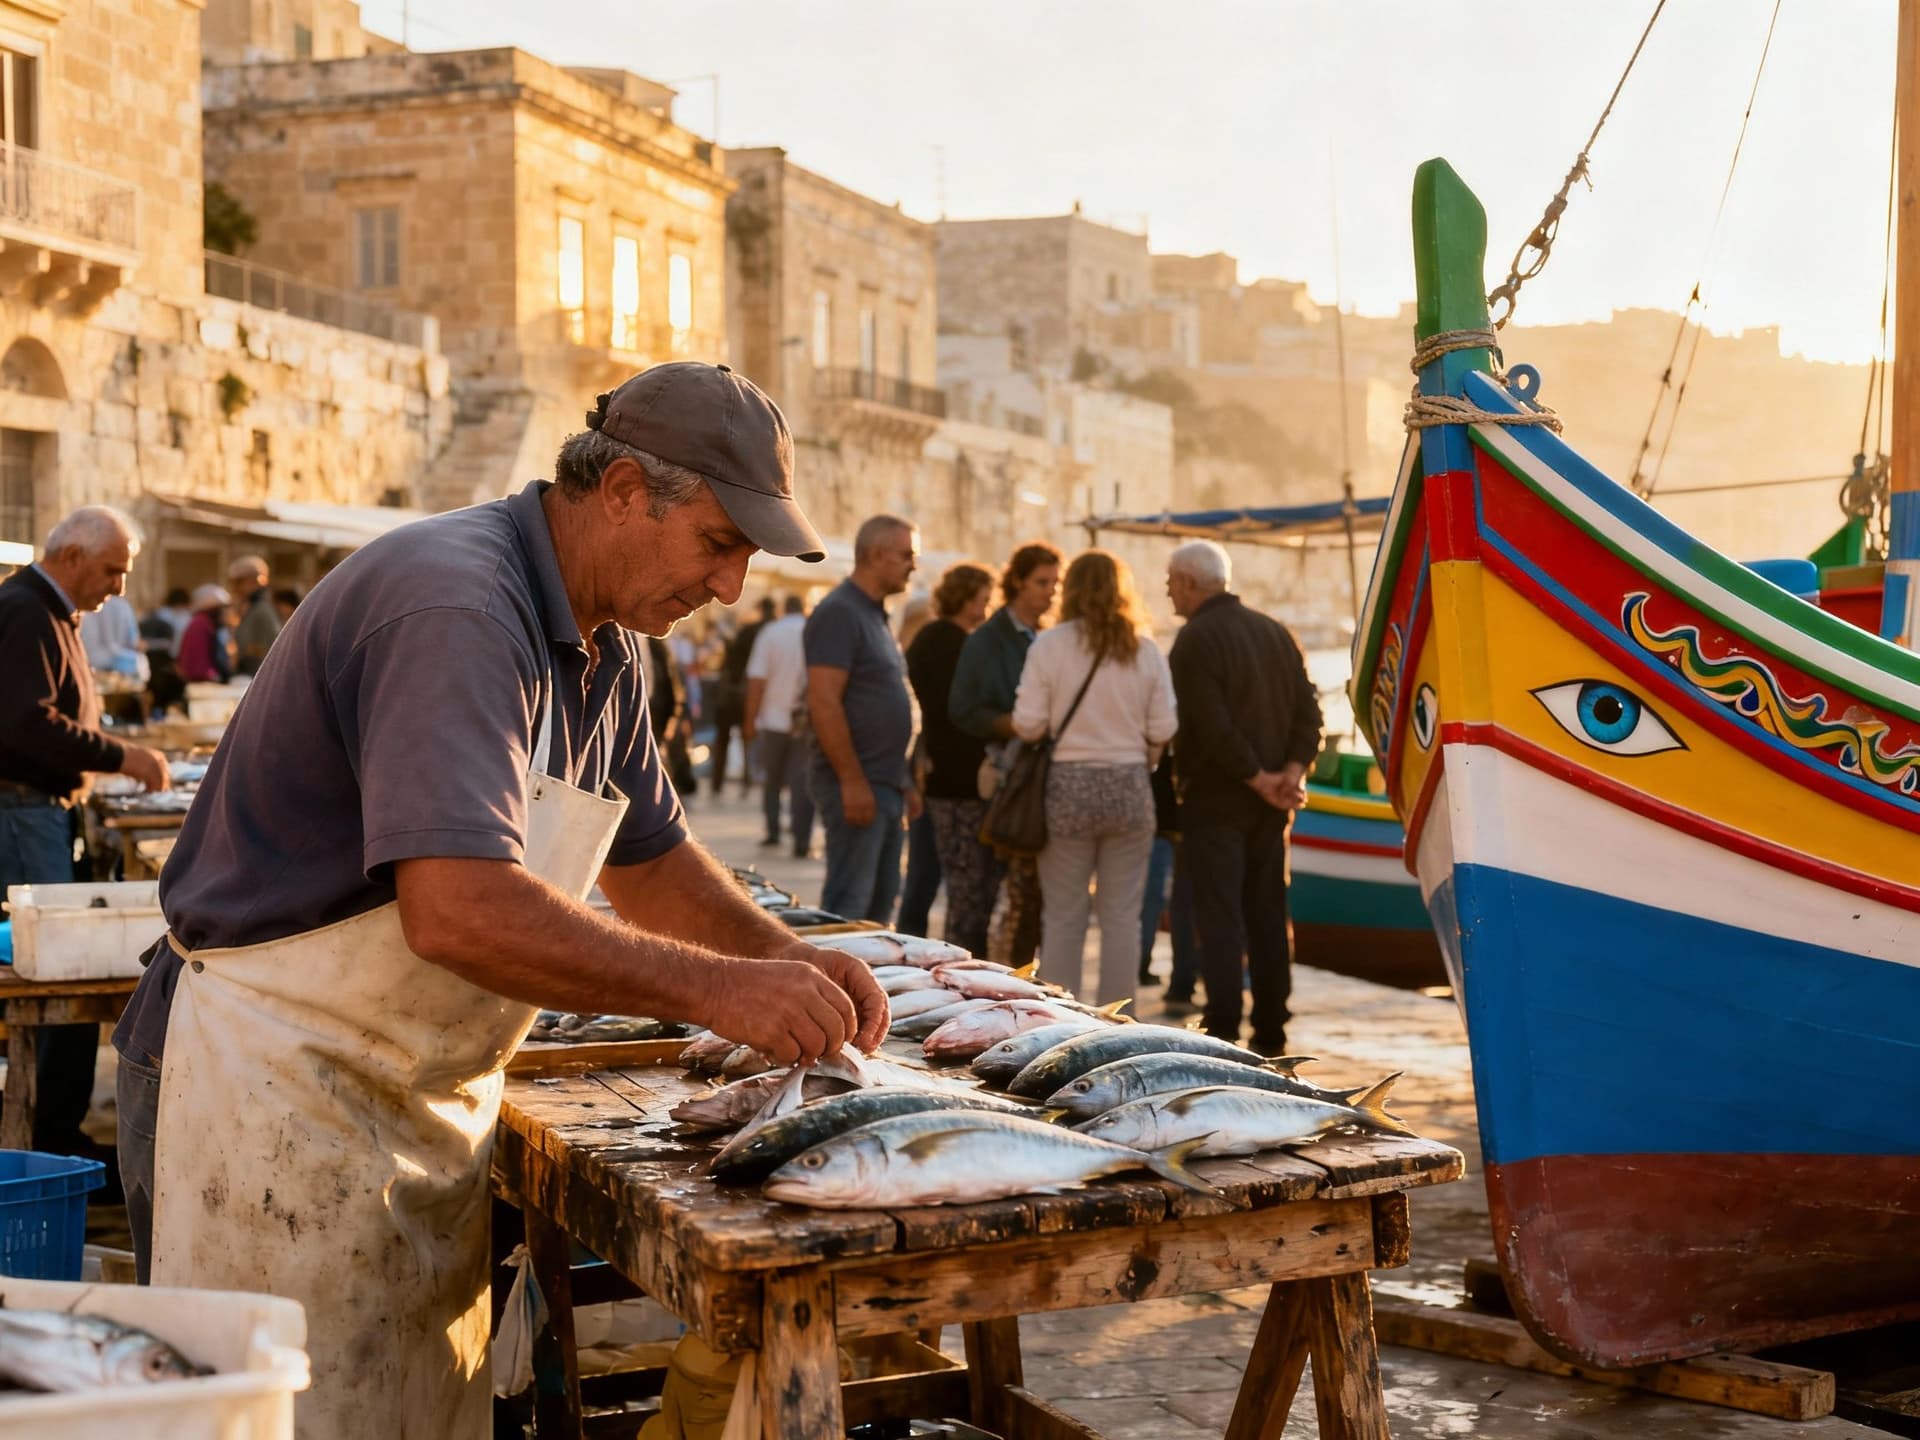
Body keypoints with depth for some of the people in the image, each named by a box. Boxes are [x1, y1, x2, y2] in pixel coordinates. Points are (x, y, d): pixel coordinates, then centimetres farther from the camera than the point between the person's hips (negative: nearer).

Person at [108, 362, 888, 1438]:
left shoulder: (603, 644, 9)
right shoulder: (455, 611, -24)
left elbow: (648, 858, 20)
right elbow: (459, 911, -35)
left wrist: (788, 961, 3)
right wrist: (712, 989, -29)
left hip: (430, 1106, 10)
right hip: (278, 1094, -9)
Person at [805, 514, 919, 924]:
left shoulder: (874, 614, 18)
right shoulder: (838, 613, -12)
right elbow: (823, 703, -20)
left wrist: (904, 781, 19)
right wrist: (852, 780, -22)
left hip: (885, 785, 10)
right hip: (857, 786, -10)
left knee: (880, 903, 12)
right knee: (849, 905, -8)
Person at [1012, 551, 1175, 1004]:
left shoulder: (1049, 645, -5)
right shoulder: (1147, 651, 1)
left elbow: (1027, 724, -8)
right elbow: (1162, 730, -1)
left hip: (1069, 785, -2)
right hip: (1130, 787, 2)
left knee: (1063, 916, 5)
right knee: (1122, 914, 8)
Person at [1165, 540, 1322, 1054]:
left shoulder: (1196, 638, -11)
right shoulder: (1274, 632, 12)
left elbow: (1212, 727, -20)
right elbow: (1308, 712, 6)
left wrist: (1259, 779, -12)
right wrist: (1291, 773, -5)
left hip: (1215, 800, -7)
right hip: (1268, 806, 7)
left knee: (1219, 919, -5)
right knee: (1267, 916, 11)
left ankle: (1222, 1033, -7)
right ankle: (1271, 1032, 15)